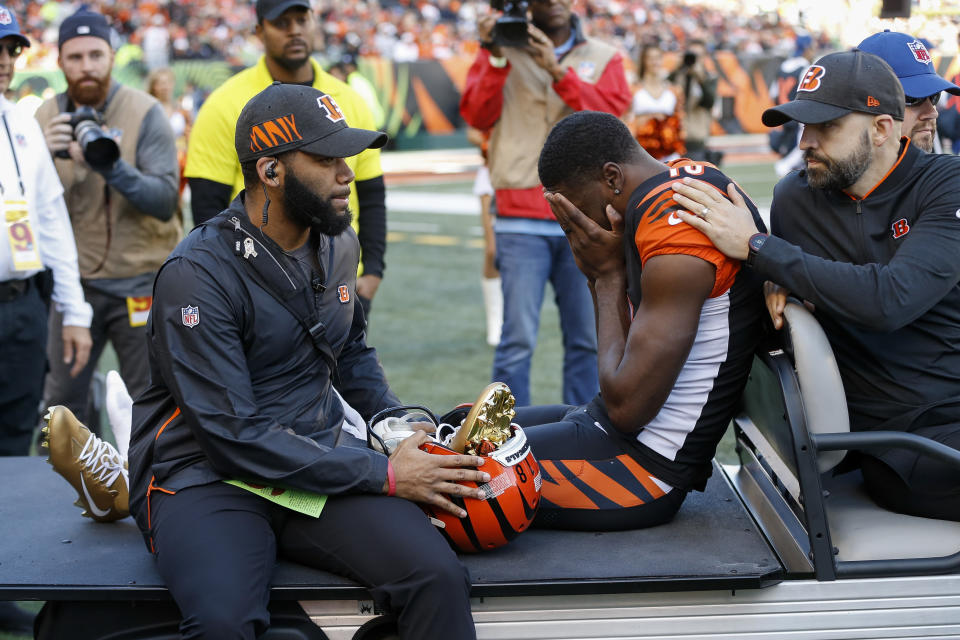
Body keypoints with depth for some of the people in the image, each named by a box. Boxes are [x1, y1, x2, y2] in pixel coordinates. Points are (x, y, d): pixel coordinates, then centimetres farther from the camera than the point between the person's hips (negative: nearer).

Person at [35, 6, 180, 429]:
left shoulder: (145, 113, -7)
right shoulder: (46, 117, 4)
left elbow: (165, 200, -15)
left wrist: (114, 168, -30)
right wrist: (45, 157, -19)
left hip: (139, 281, -3)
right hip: (74, 280, 3)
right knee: (62, 401, 9)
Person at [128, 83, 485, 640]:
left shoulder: (337, 242, 8)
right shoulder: (198, 274, -15)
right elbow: (233, 437, -18)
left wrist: (409, 430, 8)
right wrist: (384, 474, -17)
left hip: (322, 463, 5)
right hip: (209, 477, -5)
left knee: (440, 578, -23)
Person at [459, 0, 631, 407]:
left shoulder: (603, 59, 13)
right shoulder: (502, 53, 9)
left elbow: (612, 110, -5)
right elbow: (477, 115, -3)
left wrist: (558, 71, -16)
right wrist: (496, 59, -14)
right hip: (522, 220, -2)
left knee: (587, 338, 6)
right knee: (519, 338, -7)